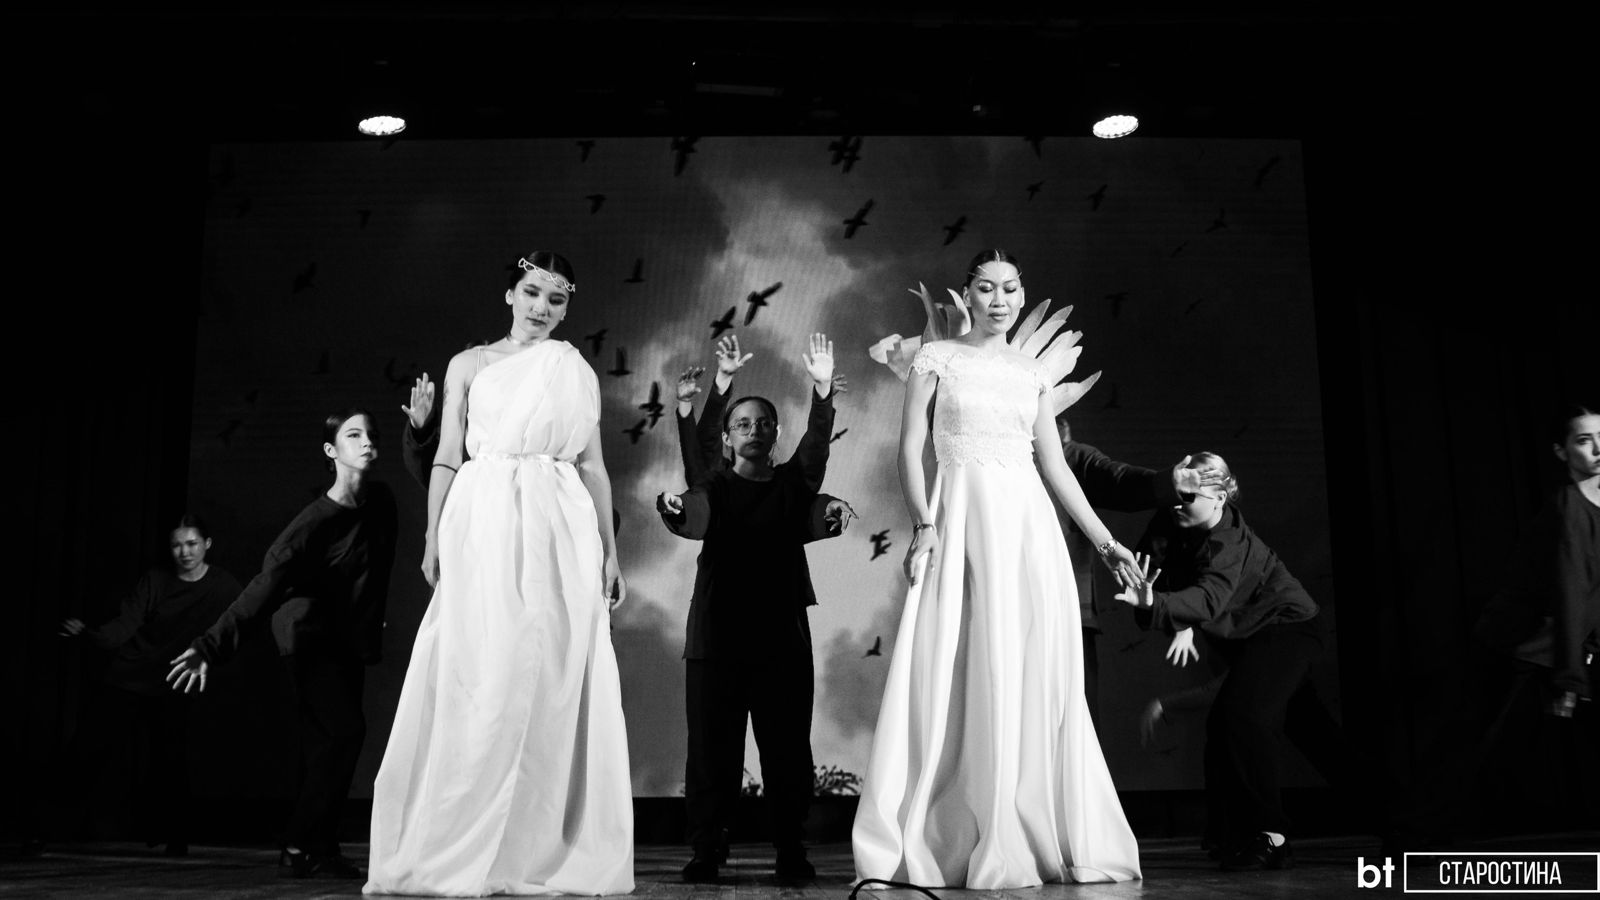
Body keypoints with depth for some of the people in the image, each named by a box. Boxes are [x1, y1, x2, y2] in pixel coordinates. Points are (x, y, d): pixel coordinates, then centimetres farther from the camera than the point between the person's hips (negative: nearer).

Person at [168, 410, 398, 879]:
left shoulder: (381, 501, -7)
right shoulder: (316, 522, -25)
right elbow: (264, 588, -29)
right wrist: (212, 646, -35)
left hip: (351, 639, 6)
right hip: (310, 635, -6)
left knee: (325, 745, 8)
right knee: (344, 731, -15)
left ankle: (319, 849, 15)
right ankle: (299, 847, -6)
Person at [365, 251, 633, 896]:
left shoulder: (576, 371, 16)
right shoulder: (469, 365, 14)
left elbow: (593, 467, 13)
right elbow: (447, 459, 8)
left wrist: (610, 553, 7)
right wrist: (434, 539, -3)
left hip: (558, 530, 1)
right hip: (482, 526, -1)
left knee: (549, 684, -3)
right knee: (477, 680, -5)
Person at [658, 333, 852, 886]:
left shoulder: (793, 483, 12)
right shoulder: (713, 485, 9)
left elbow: (817, 445, -5)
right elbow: (692, 449, -9)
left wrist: (822, 390, -24)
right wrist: (718, 389, -26)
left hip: (782, 636, 1)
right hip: (717, 636, -1)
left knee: (787, 747, 1)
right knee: (711, 746, -1)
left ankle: (791, 853, 8)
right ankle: (706, 852, 7)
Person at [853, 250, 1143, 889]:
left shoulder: (1035, 374, 17)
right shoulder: (936, 358, 6)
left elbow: (1053, 463, 18)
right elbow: (910, 450, -1)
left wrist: (1103, 539, 15)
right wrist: (924, 523, -15)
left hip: (1030, 524, 4)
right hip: (964, 520, -4)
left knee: (1039, 677, 0)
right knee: (965, 673, -9)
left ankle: (1038, 840, 8)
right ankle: (956, 841, -3)